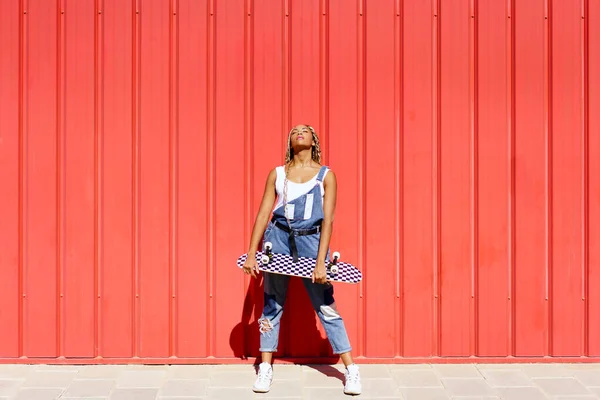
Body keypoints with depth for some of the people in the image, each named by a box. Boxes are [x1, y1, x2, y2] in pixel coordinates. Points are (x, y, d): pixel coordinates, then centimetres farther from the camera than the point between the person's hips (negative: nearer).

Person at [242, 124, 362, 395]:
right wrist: (251, 253, -1)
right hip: (278, 238, 2)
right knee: (272, 304, 7)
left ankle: (351, 370, 7)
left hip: (310, 240, -2)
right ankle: (266, 368, 19)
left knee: (325, 306, 0)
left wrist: (321, 262, -13)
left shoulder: (326, 175, 1)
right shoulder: (277, 174, 6)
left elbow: (327, 220, -5)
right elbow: (263, 214, 5)